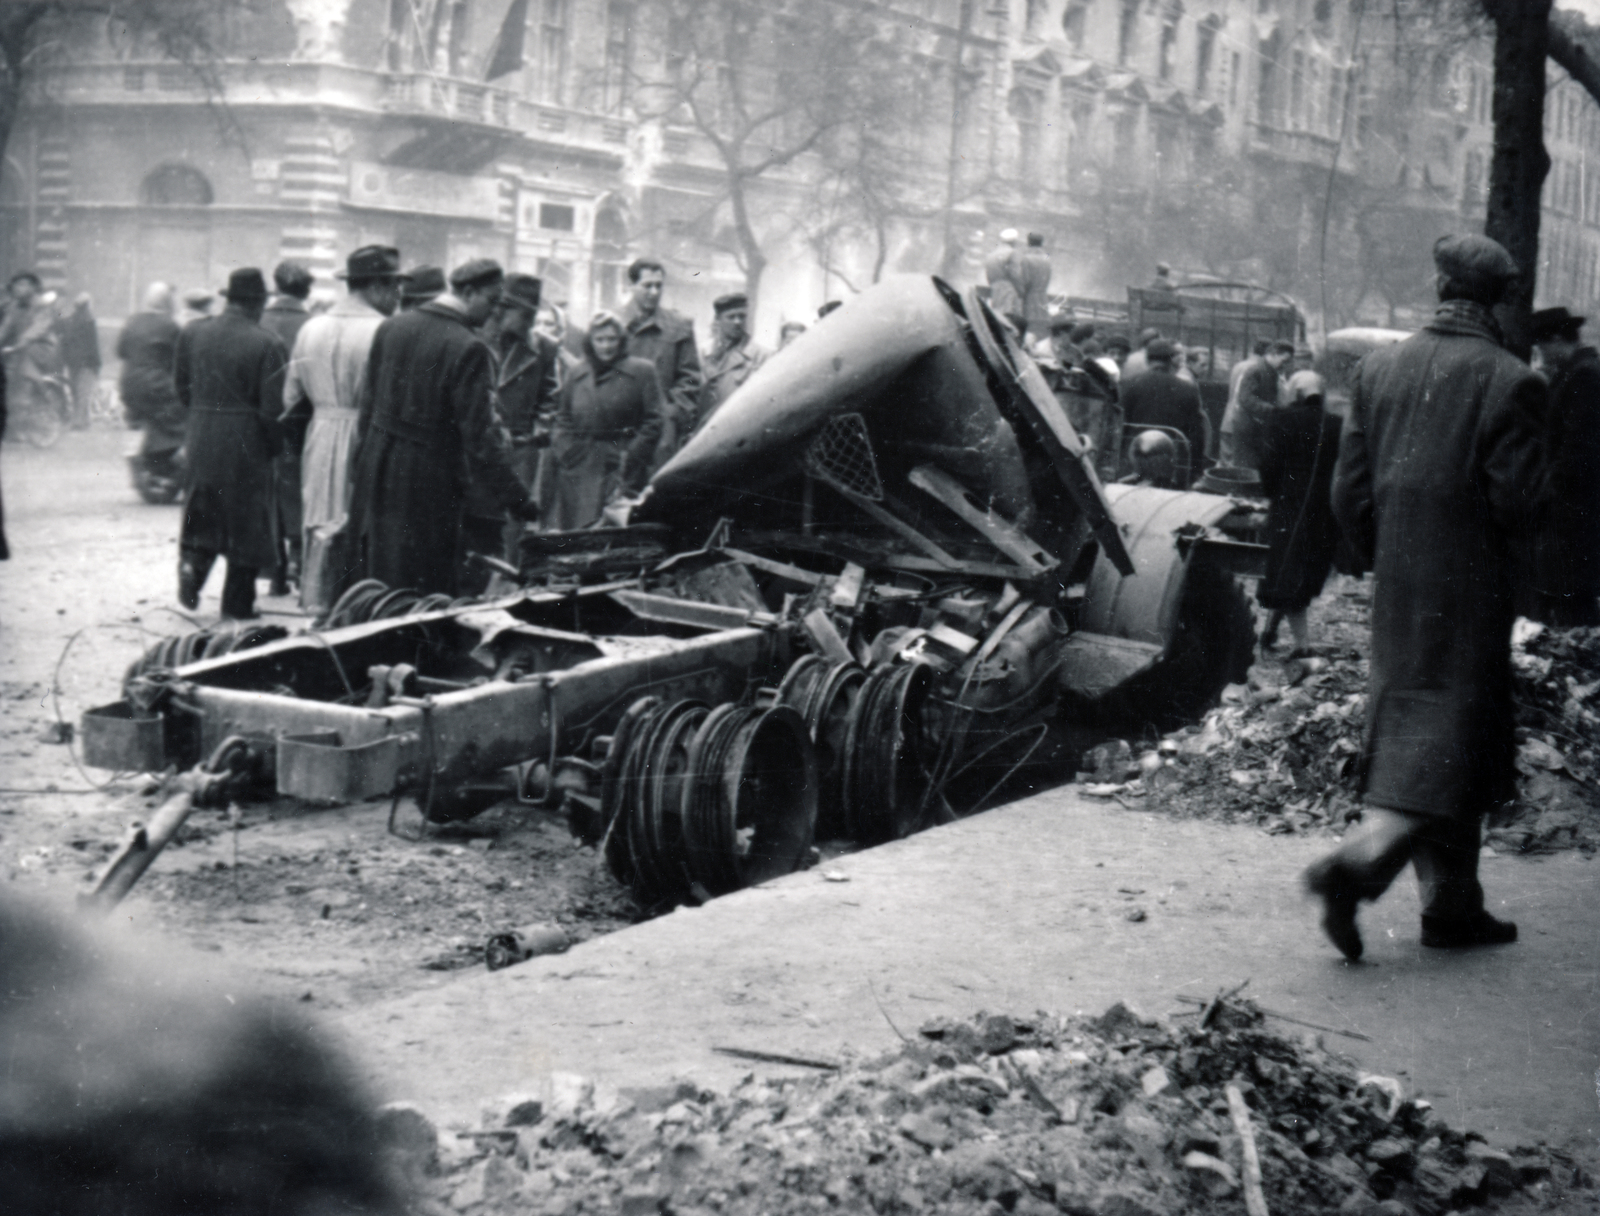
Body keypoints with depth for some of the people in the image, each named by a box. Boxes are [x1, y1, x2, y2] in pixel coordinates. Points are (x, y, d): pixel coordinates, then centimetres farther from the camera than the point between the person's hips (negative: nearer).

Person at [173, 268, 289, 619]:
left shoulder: (192, 334, 0)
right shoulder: (267, 345, -15)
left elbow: (181, 386, 9)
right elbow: (273, 407, -15)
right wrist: (274, 446, 0)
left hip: (201, 442, 4)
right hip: (247, 446, -4)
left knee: (202, 515, 22)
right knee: (246, 523, 9)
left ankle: (192, 564, -1)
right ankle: (238, 603, 14)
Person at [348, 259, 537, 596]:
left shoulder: (390, 328, 4)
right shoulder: (468, 349, -17)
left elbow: (368, 403, 11)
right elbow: (479, 434, -18)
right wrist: (515, 497, -13)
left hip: (376, 473, 7)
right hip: (430, 482, -7)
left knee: (375, 583, 16)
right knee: (426, 591, 1)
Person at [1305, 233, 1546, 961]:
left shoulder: (1379, 368, 4)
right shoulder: (1507, 382, -12)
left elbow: (1349, 491, 5)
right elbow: (1518, 499, -14)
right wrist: (1504, 555, 6)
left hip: (1398, 588, 6)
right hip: (1469, 592, -6)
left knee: (1416, 731, 14)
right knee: (1449, 739, -1)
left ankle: (1452, 905, 20)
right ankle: (1360, 862, -19)